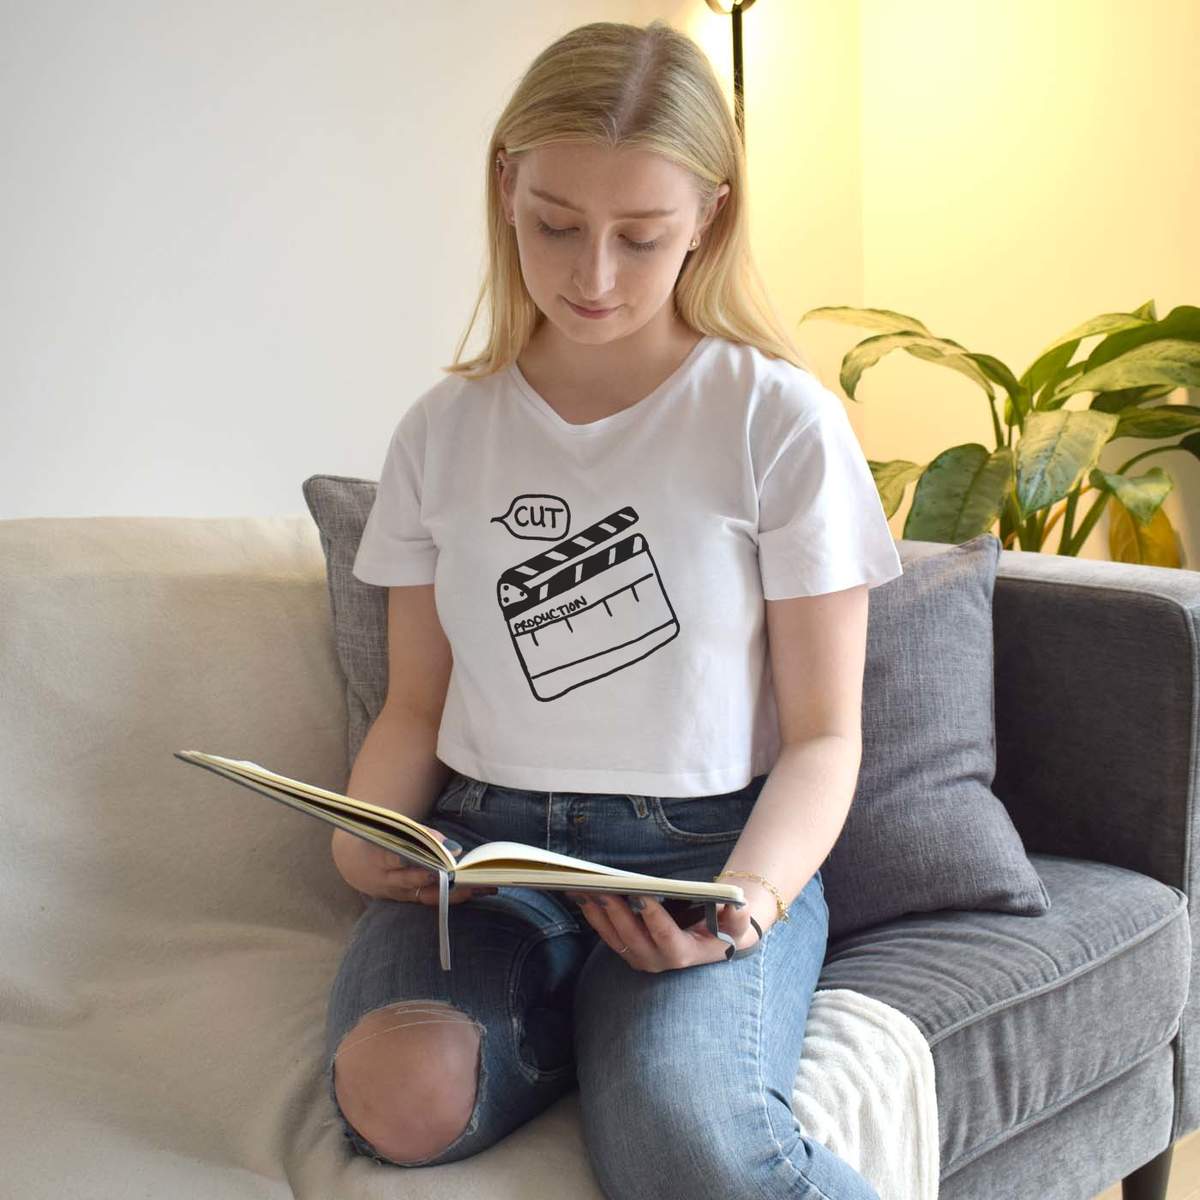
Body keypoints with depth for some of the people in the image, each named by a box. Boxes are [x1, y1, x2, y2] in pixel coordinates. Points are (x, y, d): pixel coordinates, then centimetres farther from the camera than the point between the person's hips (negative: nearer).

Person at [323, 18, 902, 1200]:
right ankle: (619, 1020, -2)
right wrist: (362, 833, -8)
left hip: (707, 843, -3)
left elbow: (823, 733, 0)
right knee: (403, 1102, -28)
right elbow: (416, 702, 13)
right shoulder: (442, 432, 8)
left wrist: (751, 899, -18)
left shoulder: (781, 423, -2)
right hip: (482, 841, 4)